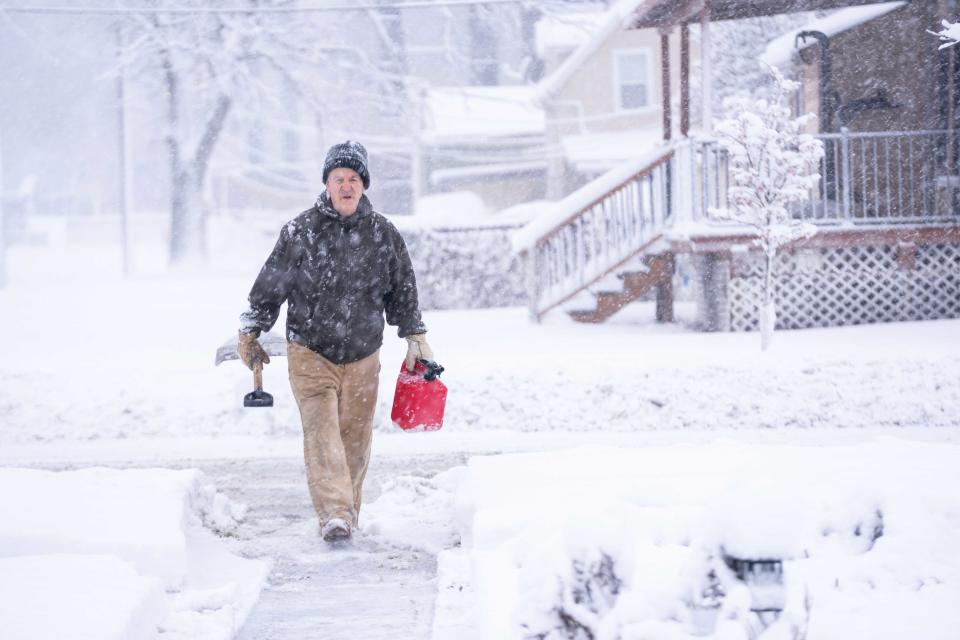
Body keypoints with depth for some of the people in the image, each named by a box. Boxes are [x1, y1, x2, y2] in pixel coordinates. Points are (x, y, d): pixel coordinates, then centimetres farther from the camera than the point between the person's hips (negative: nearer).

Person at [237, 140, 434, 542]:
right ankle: (334, 514, -22)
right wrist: (250, 332, 5)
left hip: (363, 358, 3)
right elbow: (270, 286, 2)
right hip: (310, 354, -3)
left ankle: (347, 510, 20)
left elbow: (402, 291, 13)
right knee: (322, 432, -14)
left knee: (355, 437, 7)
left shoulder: (383, 234, 1)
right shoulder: (299, 233, -7)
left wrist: (416, 339, 16)